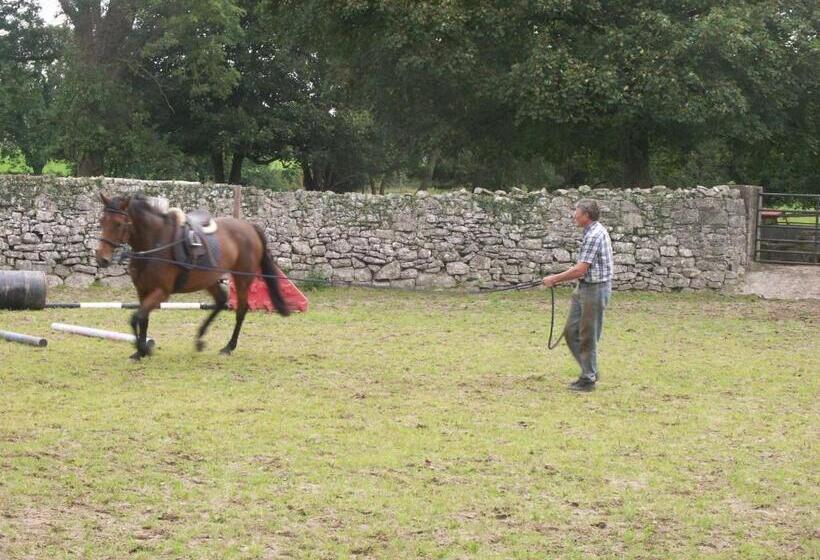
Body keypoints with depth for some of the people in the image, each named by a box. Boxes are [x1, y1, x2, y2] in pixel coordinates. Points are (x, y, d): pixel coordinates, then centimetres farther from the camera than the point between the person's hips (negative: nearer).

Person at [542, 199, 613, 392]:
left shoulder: (595, 235, -19)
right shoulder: (593, 232, 13)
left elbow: (580, 269, -22)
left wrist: (555, 279, -12)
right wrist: (559, 279, 14)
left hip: (595, 289, -10)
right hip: (584, 289, 10)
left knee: (588, 336, -1)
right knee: (571, 332, 13)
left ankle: (588, 379, 8)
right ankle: (590, 371, 22)